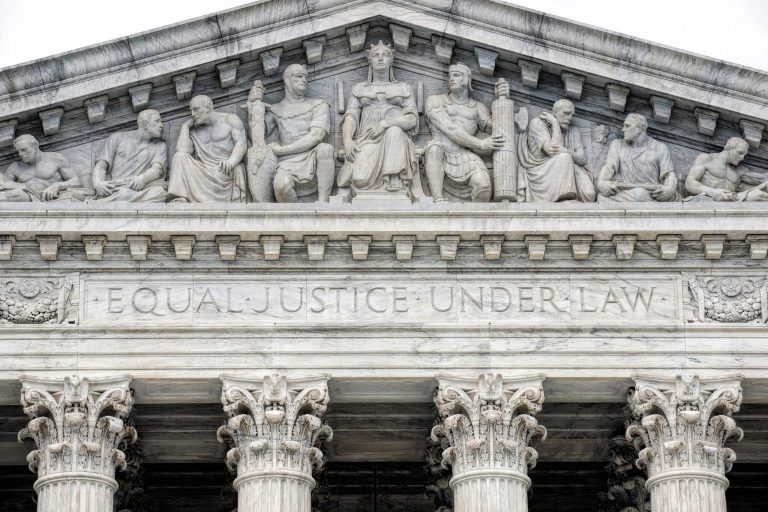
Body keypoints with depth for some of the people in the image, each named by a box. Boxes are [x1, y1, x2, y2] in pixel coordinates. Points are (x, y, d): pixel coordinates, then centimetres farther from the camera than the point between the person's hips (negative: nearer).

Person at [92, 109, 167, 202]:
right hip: (114, 190, -2)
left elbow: (157, 169, 2)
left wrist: (142, 178, -23)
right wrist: (97, 183, -14)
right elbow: (101, 165, 10)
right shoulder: (118, 138, 21)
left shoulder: (160, 146, 22)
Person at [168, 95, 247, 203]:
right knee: (180, 157, -22)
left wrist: (231, 161, -23)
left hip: (225, 171, -4)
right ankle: (179, 201, -38)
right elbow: (183, 151, 4)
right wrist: (185, 127, 11)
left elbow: (242, 143, -4)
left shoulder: (230, 119, 11)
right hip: (202, 171, 4)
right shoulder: (193, 131, 21)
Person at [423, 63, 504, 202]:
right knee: (435, 145, -39)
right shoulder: (435, 101, 12)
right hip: (440, 159, -1)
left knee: (483, 185, -32)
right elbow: (449, 129, -2)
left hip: (466, 158, 1)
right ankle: (438, 201, -47)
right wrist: (480, 144, -11)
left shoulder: (477, 107, 23)